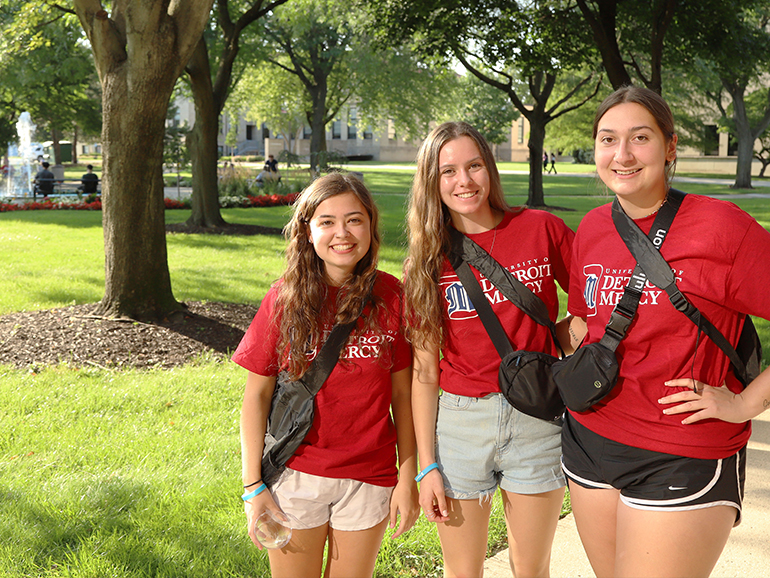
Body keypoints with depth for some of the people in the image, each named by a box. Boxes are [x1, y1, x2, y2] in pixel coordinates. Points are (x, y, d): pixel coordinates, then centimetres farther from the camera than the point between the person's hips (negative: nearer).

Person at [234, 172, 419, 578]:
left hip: (369, 477, 1)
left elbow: (403, 394, 0)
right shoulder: (284, 299, -6)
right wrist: (253, 486, -5)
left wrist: (408, 478, -1)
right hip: (295, 475, 0)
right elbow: (256, 395, -3)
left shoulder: (392, 297, -5)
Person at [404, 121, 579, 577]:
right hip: (460, 422, 1)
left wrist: (553, 336, -11)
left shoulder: (542, 229, -4)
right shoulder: (428, 262, 0)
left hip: (536, 419, -1)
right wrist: (427, 466, -2)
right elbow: (425, 371, 0)